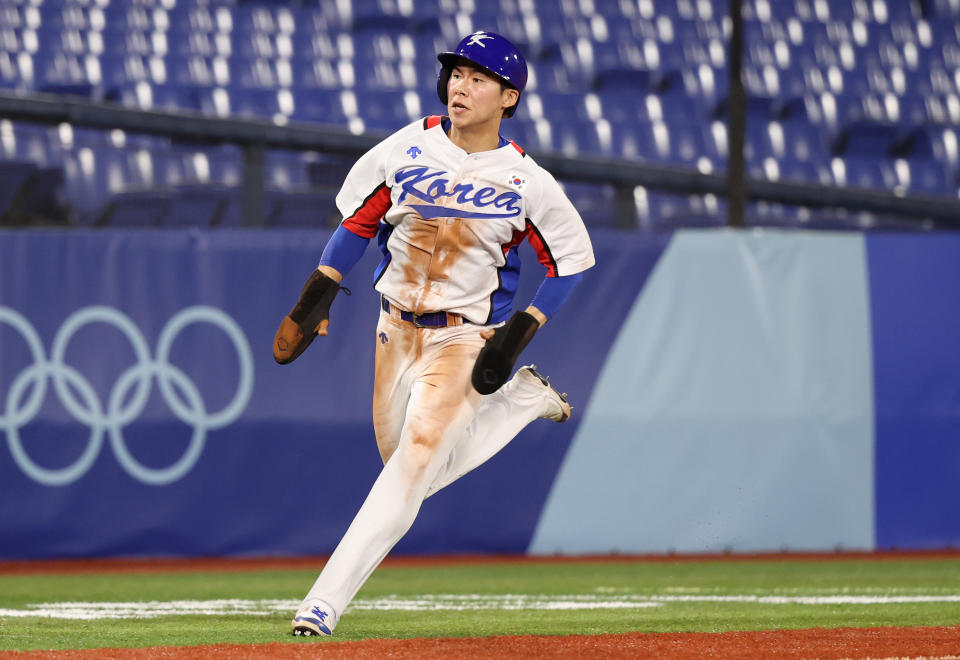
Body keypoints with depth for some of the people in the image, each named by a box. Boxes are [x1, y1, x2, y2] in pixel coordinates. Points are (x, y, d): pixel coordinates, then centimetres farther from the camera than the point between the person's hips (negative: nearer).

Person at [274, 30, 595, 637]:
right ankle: (524, 401, 34)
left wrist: (518, 334, -12)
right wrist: (316, 296, 1)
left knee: (416, 464, -16)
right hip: (396, 332, 5)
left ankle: (325, 602, -17)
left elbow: (573, 258, -3)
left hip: (466, 339, -5)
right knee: (407, 467, 14)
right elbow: (360, 220, 8)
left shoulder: (527, 181, -12)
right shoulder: (406, 149, -5)